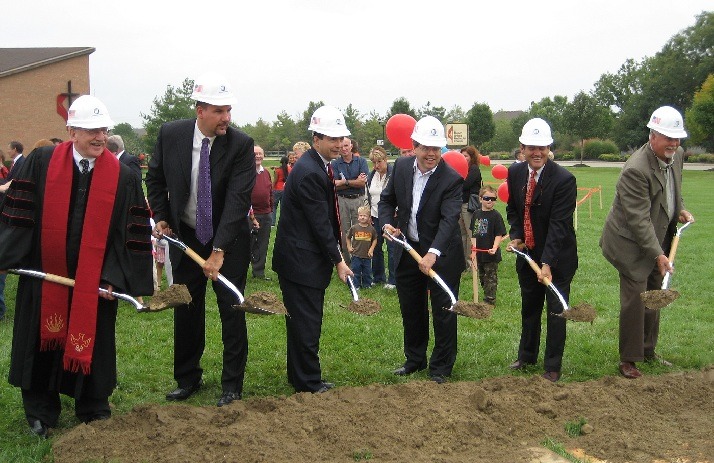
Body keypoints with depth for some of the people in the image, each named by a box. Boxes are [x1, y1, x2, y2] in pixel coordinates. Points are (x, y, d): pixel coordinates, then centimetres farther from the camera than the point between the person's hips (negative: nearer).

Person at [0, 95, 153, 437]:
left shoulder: (122, 177, -5)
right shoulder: (42, 163, -5)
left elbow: (132, 235, -6)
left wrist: (114, 279, -12)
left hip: (94, 282, 0)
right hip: (44, 277, 1)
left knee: (91, 345, 10)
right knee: (42, 342, 11)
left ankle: (93, 414, 29)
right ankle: (41, 413, 30)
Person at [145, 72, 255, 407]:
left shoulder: (241, 144, -18)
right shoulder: (170, 134, -9)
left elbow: (238, 199, -23)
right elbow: (155, 178, 9)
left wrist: (219, 251, -28)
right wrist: (161, 217, 1)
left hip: (228, 241, -3)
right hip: (185, 237, 3)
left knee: (232, 311, 2)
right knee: (186, 311, 11)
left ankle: (232, 386, 13)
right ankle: (187, 379, 27)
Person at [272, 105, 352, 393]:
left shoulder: (320, 166, 11)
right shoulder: (309, 173, -21)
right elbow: (320, 223, -19)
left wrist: (335, 253, 13)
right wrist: (338, 261, -13)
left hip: (308, 258, 10)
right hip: (300, 260, -10)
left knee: (307, 322, 17)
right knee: (306, 323, -1)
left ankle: (303, 378, 28)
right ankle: (308, 384, 9)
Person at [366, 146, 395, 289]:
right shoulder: (371, 176, 9)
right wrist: (368, 214, 12)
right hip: (375, 217, 6)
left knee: (392, 248, -1)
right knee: (376, 248, 11)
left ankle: (392, 280, 6)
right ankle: (378, 277, 23)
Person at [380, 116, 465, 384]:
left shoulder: (452, 179, -20)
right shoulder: (401, 167, -5)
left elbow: (449, 219, -29)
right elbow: (387, 199, 9)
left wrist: (433, 253, -42)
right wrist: (386, 223, -11)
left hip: (441, 254, -5)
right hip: (408, 250, 5)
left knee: (443, 312, 4)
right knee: (411, 309, 18)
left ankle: (441, 368, 20)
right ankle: (414, 359, 36)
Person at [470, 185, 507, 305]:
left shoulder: (496, 215, -11)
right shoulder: (476, 214, 6)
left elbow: (499, 235, -12)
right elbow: (474, 234, 11)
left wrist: (494, 248, -26)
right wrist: (473, 251, 7)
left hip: (491, 255, -6)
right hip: (479, 253, 6)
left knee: (491, 278, 1)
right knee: (482, 277, 16)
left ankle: (490, 301, 7)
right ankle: (487, 298, 29)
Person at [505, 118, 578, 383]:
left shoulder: (564, 180, -22)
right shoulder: (515, 173, -4)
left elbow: (558, 225, -26)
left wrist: (547, 263, -31)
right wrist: (516, 236, -7)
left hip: (557, 257, -5)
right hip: (527, 253, 5)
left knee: (556, 311, 3)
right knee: (529, 308, 19)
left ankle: (553, 367, 16)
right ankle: (527, 356, 37)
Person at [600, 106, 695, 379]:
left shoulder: (677, 155, 0)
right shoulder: (636, 170, -27)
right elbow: (639, 220, -28)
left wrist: (680, 210, 5)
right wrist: (658, 255, -30)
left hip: (659, 240, 8)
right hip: (633, 244, -8)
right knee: (634, 300, -4)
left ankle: (648, 351, 32)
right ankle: (628, 359, 9)